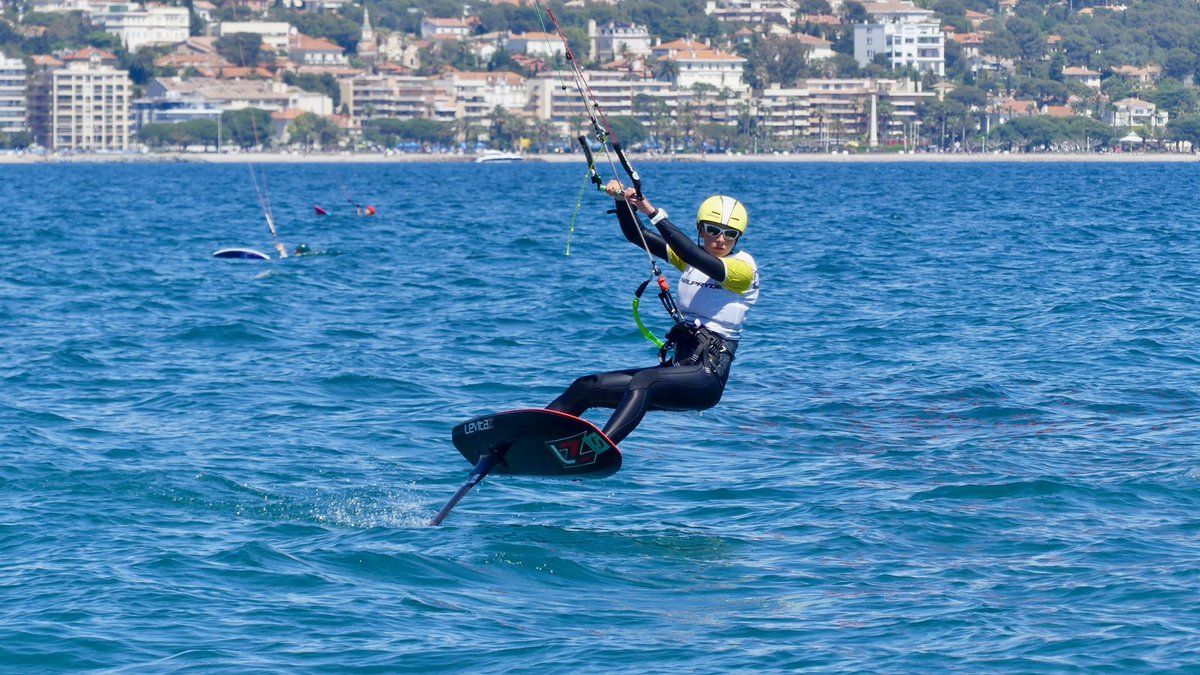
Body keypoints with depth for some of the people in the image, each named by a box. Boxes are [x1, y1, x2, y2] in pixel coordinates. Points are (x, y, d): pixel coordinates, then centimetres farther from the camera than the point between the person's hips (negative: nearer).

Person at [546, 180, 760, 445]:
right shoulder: (691, 257, 13)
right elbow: (635, 234, 7)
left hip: (707, 377, -8)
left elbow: (694, 257, -25)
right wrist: (622, 199, -12)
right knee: (584, 387, -1)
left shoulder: (744, 267, -7)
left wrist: (653, 212, -30)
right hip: (678, 367, 8)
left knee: (643, 381, -38)